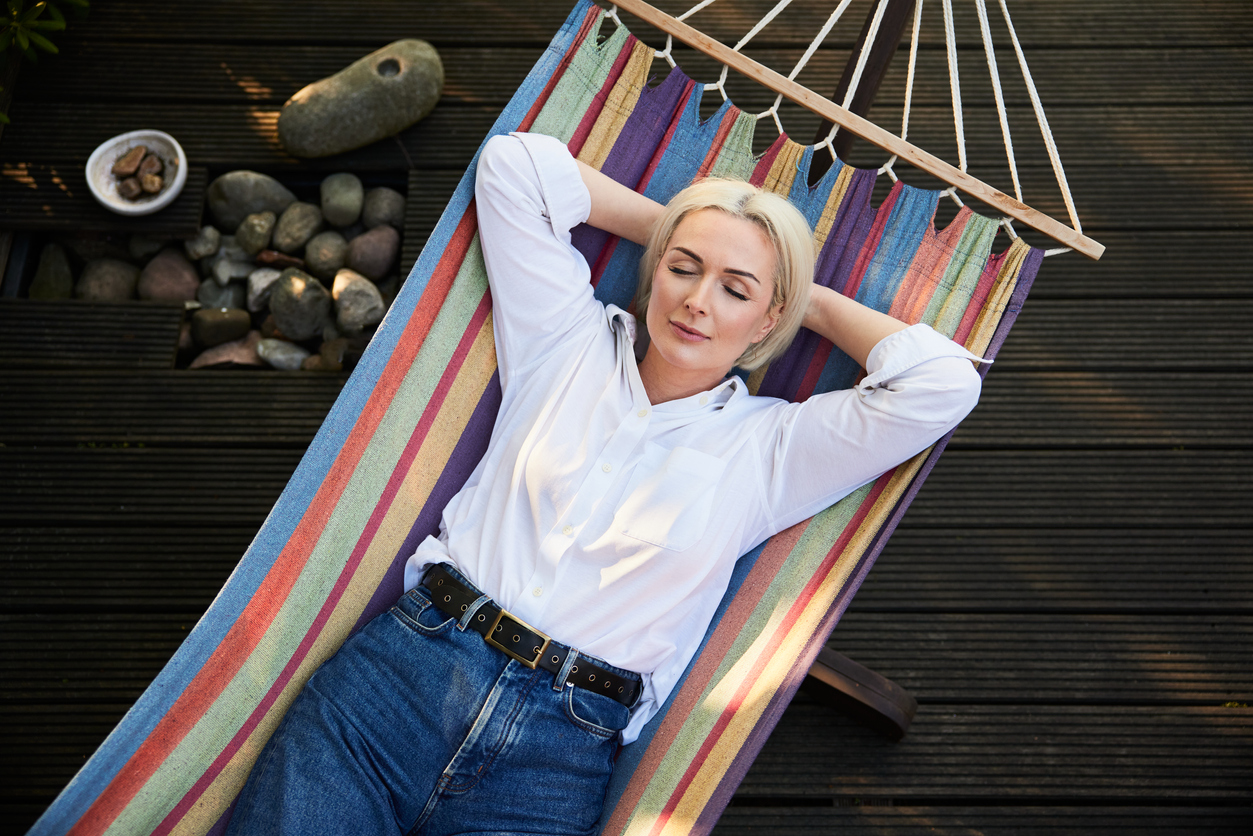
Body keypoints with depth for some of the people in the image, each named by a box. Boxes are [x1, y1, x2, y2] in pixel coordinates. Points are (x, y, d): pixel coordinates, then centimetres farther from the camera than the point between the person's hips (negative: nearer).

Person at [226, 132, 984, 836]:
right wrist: (669, 225, 14)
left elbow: (944, 380, -2)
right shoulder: (570, 342, 11)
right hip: (410, 660, 1)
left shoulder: (767, 448, 7)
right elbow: (515, 164, 10)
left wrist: (810, 300, 11)